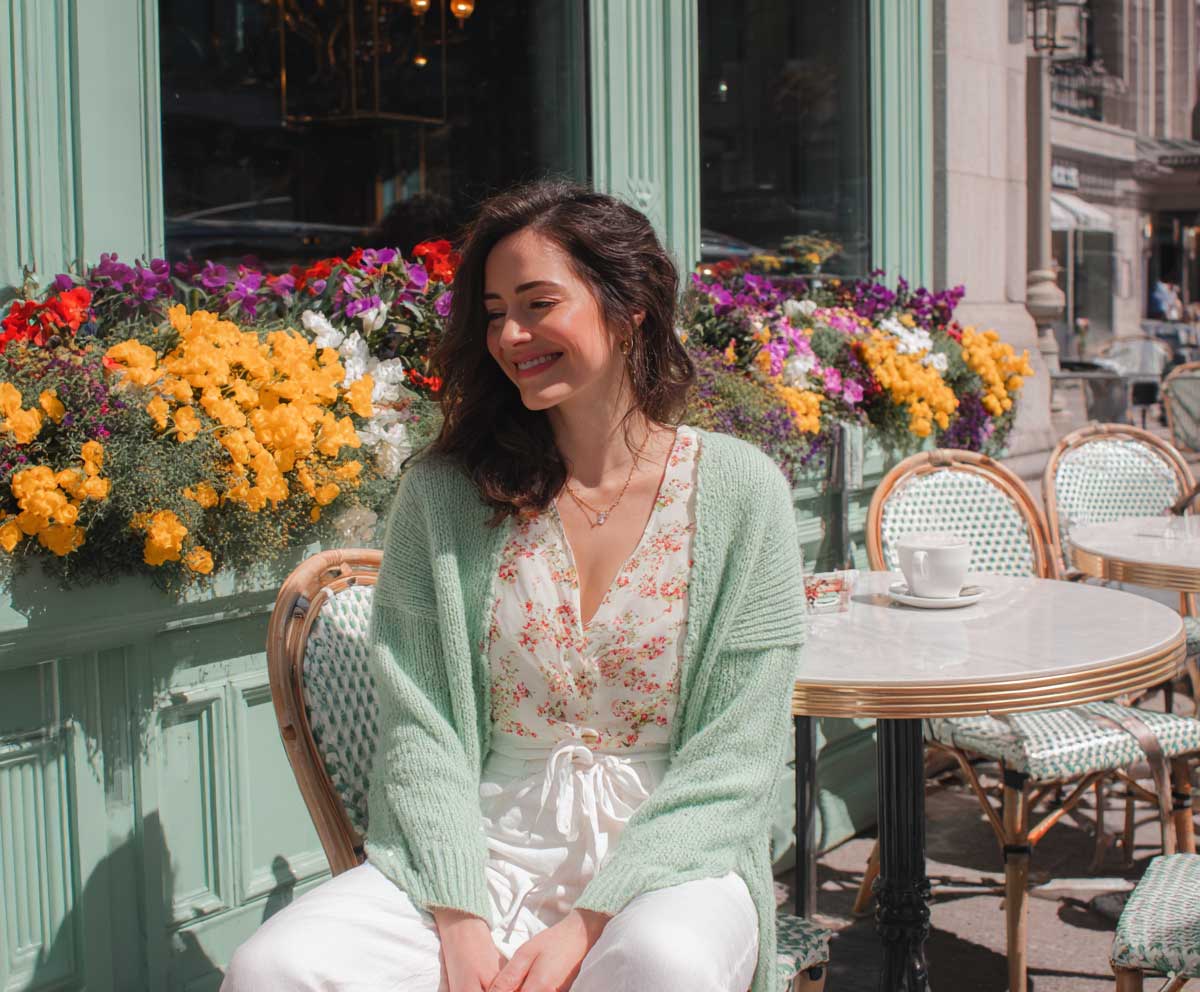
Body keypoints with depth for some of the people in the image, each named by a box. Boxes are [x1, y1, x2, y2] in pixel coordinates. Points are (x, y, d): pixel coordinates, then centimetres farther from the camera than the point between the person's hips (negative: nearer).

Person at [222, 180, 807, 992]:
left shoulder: (741, 492, -2)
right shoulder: (443, 495, 3)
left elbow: (733, 759, -5)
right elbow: (418, 730, 0)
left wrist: (589, 925, -14)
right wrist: (458, 921, -15)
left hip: (670, 854, -1)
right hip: (485, 848, 2)